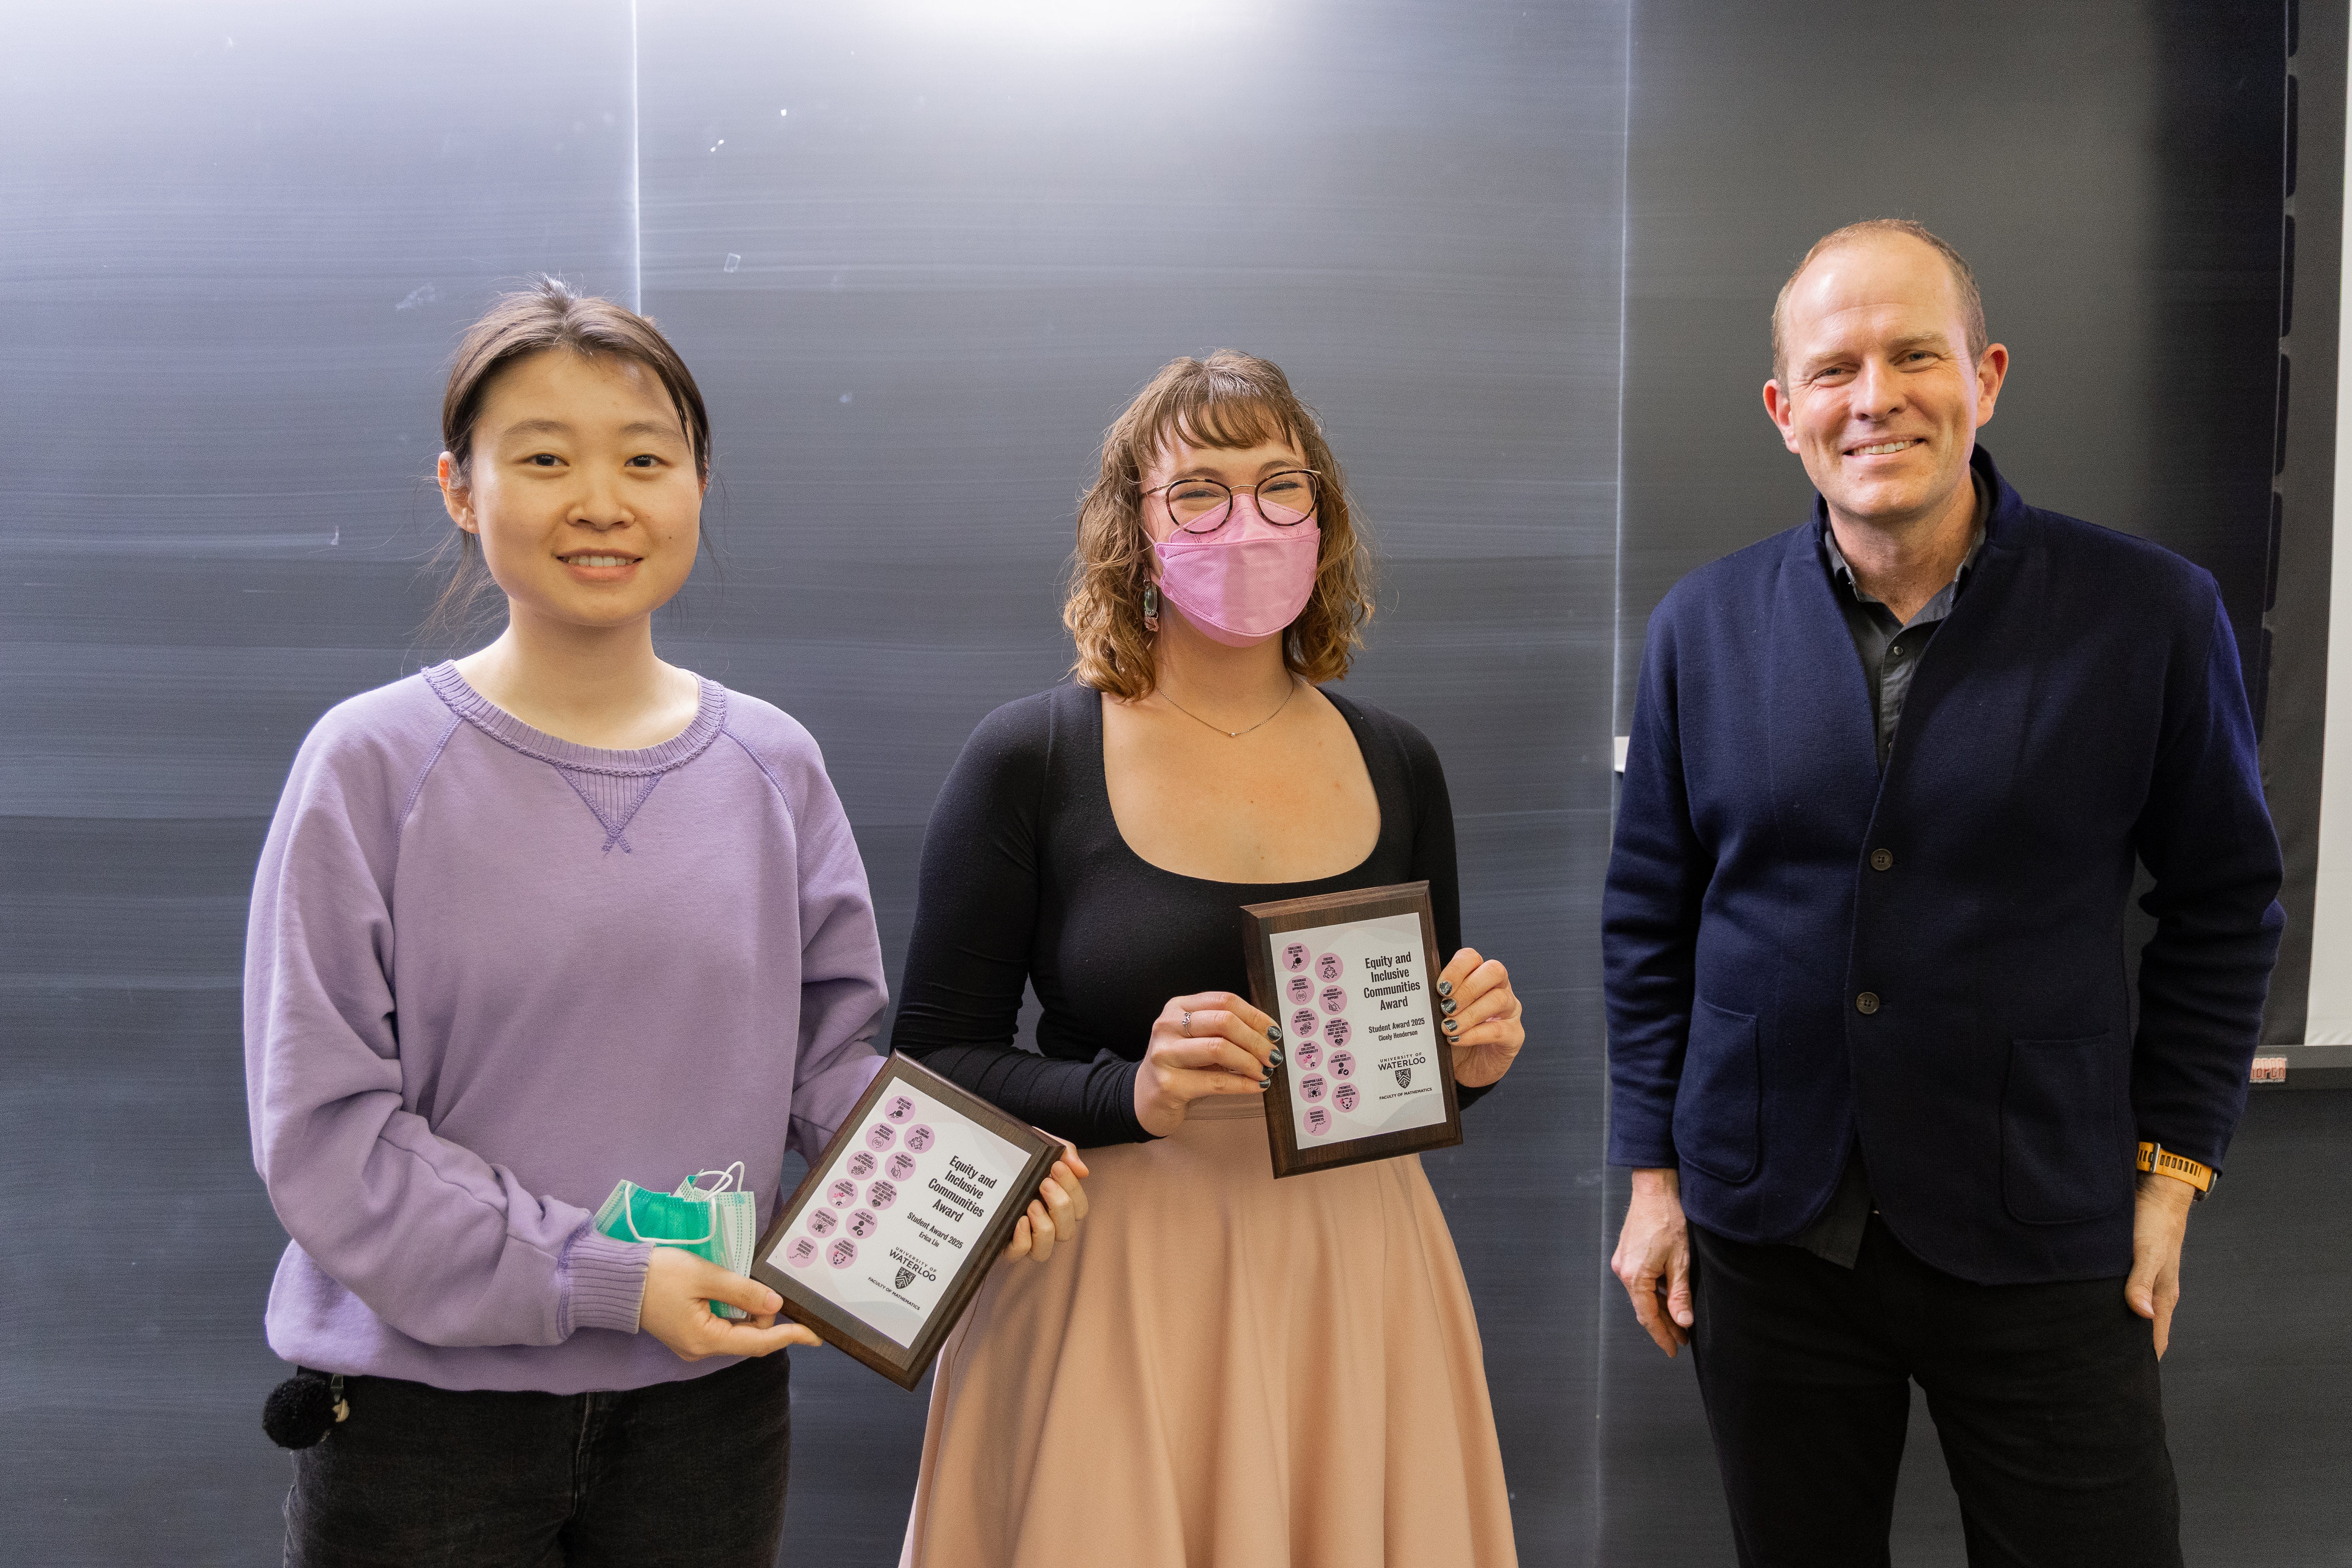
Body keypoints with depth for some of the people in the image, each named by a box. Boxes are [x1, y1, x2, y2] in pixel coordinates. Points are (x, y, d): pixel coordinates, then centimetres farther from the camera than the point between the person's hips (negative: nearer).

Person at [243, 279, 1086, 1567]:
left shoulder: (771, 767, 1)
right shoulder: (374, 764, -8)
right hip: (427, 1403, -3)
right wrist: (602, 1280, -18)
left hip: (709, 1400, 3)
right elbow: (322, 1125, -11)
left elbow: (831, 1057, 6)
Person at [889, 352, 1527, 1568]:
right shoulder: (1029, 761, -6)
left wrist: (1473, 1052, -5)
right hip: (1116, 1284, -3)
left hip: (1354, 1279, 4)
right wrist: (1133, 1095, -21)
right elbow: (934, 1065, -6)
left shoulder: (1395, 766, 6)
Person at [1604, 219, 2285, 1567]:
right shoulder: (1704, 627, 0)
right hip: (1767, 1236, 2)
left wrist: (2171, 1166, -1)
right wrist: (1653, 1171, 5)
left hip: (2042, 1242, -1)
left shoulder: (2152, 616, -6)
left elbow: (2224, 905, 3)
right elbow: (1650, 918, 7)